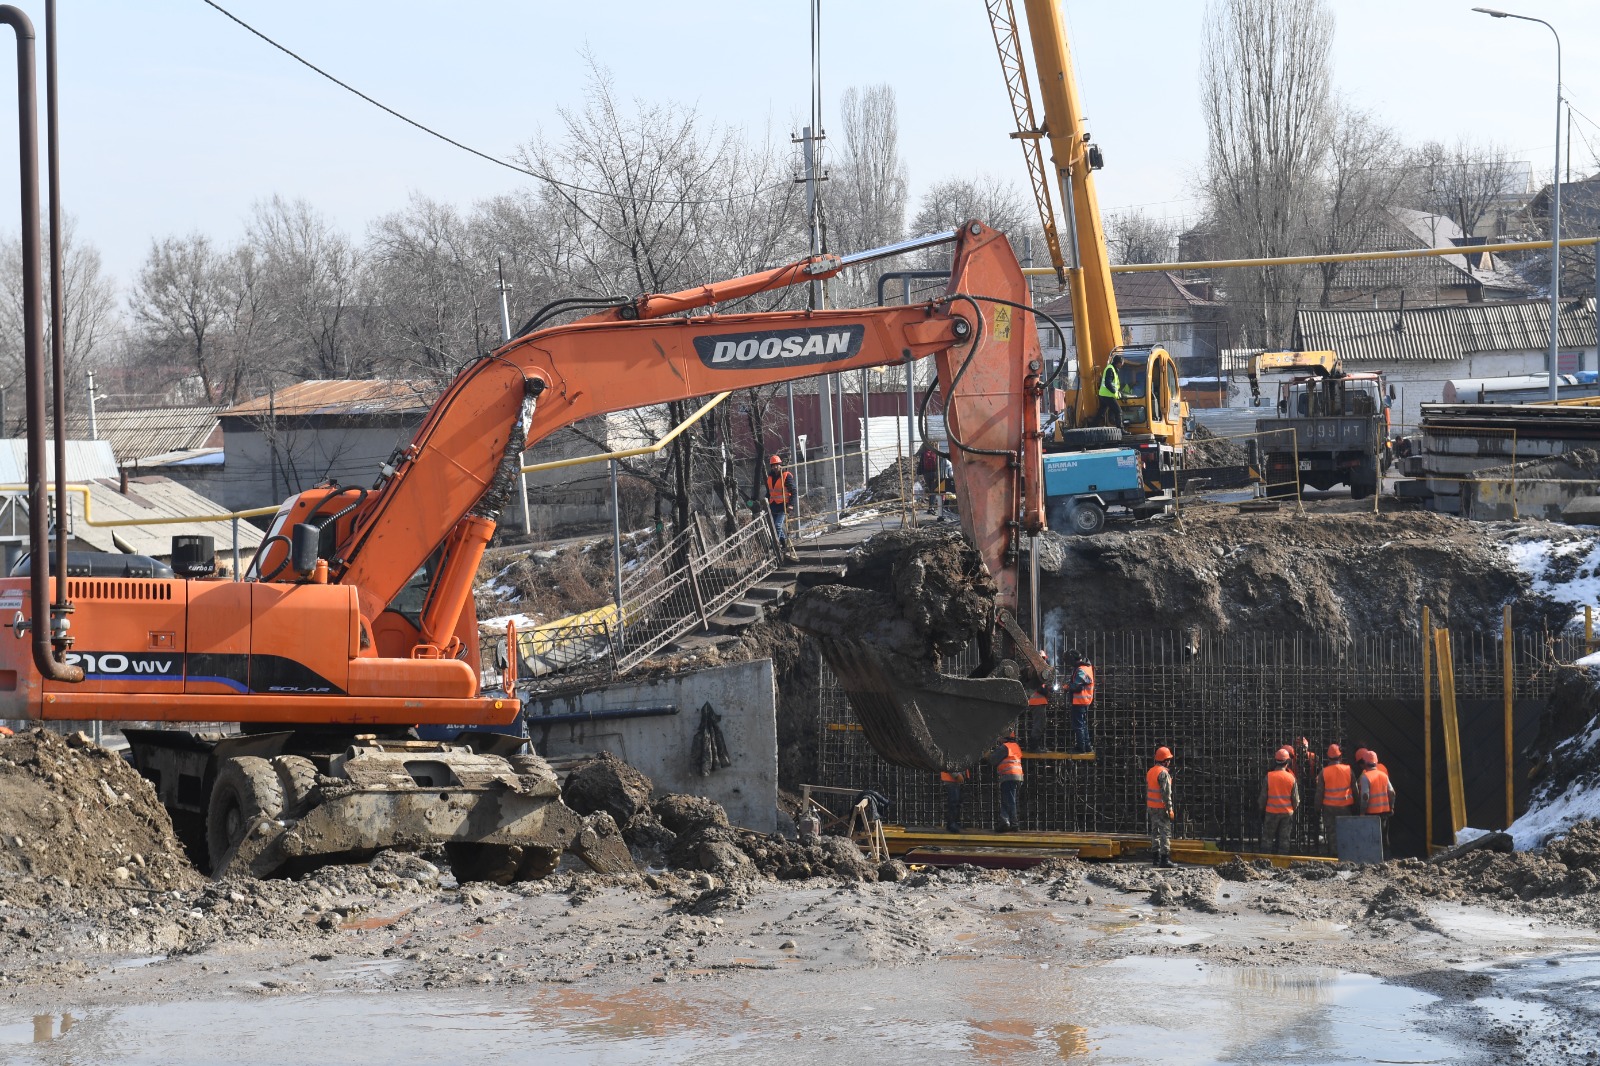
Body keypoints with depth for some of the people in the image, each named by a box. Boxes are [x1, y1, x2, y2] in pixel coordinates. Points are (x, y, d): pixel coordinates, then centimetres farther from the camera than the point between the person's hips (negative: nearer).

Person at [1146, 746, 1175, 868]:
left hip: (1151, 807, 8)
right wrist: (1169, 809, -16)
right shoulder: (1163, 773, -15)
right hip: (1161, 807, -8)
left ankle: (1155, 858, 17)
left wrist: (1147, 808, 21)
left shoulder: (1150, 772, 12)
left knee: (1155, 831, 14)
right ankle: (1165, 859, -11)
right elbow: (1166, 793, -18)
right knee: (1166, 832, -6)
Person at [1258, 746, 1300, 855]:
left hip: (1271, 812, -1)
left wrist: (1262, 809, 10)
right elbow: (1295, 799, 0)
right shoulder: (1291, 778, -7)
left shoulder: (1268, 777, -11)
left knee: (1267, 838, 8)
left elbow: (1263, 796, -5)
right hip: (1287, 813, 1)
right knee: (1284, 839, 7)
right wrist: (1294, 808, 19)